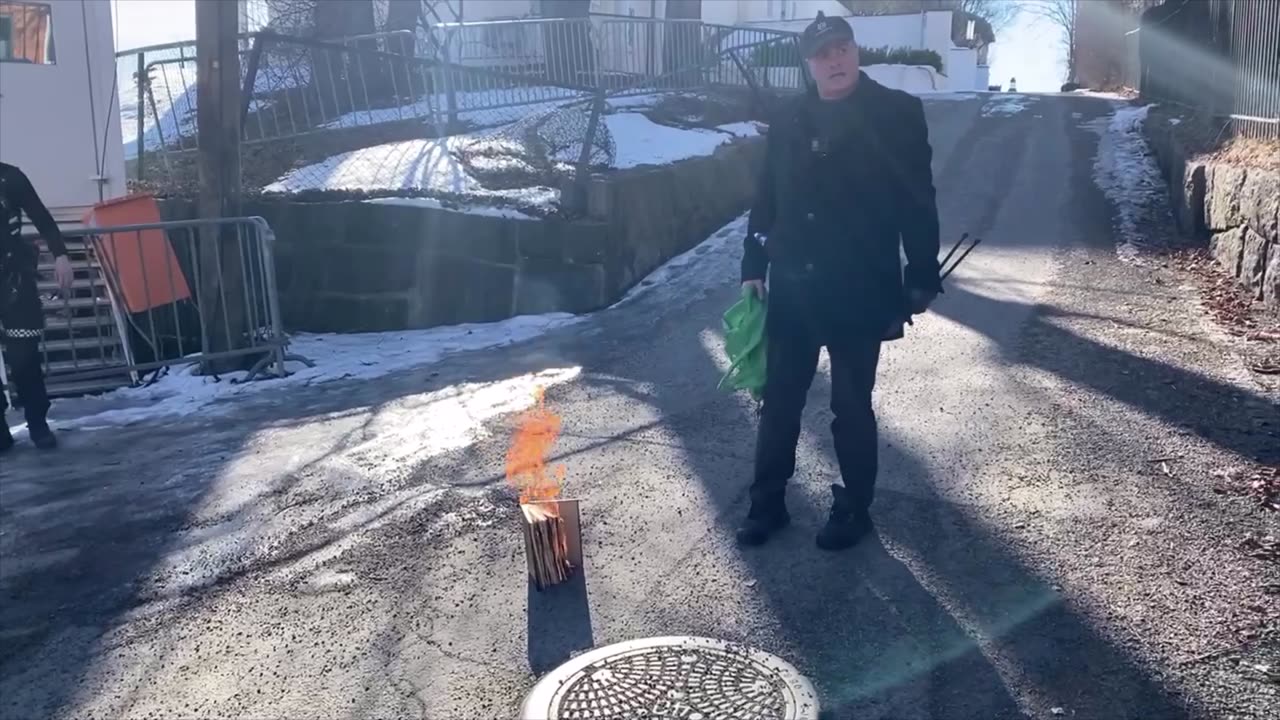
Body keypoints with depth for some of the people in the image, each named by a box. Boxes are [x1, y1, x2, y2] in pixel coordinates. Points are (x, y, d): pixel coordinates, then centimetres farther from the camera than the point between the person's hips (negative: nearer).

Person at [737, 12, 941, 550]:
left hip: (860, 294, -3)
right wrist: (753, 269, 8)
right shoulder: (789, 121, 6)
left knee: (851, 408, 9)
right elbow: (766, 200, 11)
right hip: (792, 290, 4)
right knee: (778, 402, 11)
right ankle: (767, 502, 27)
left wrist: (921, 278, -5)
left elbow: (918, 202, -4)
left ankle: (854, 509, 27)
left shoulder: (897, 114, -5)